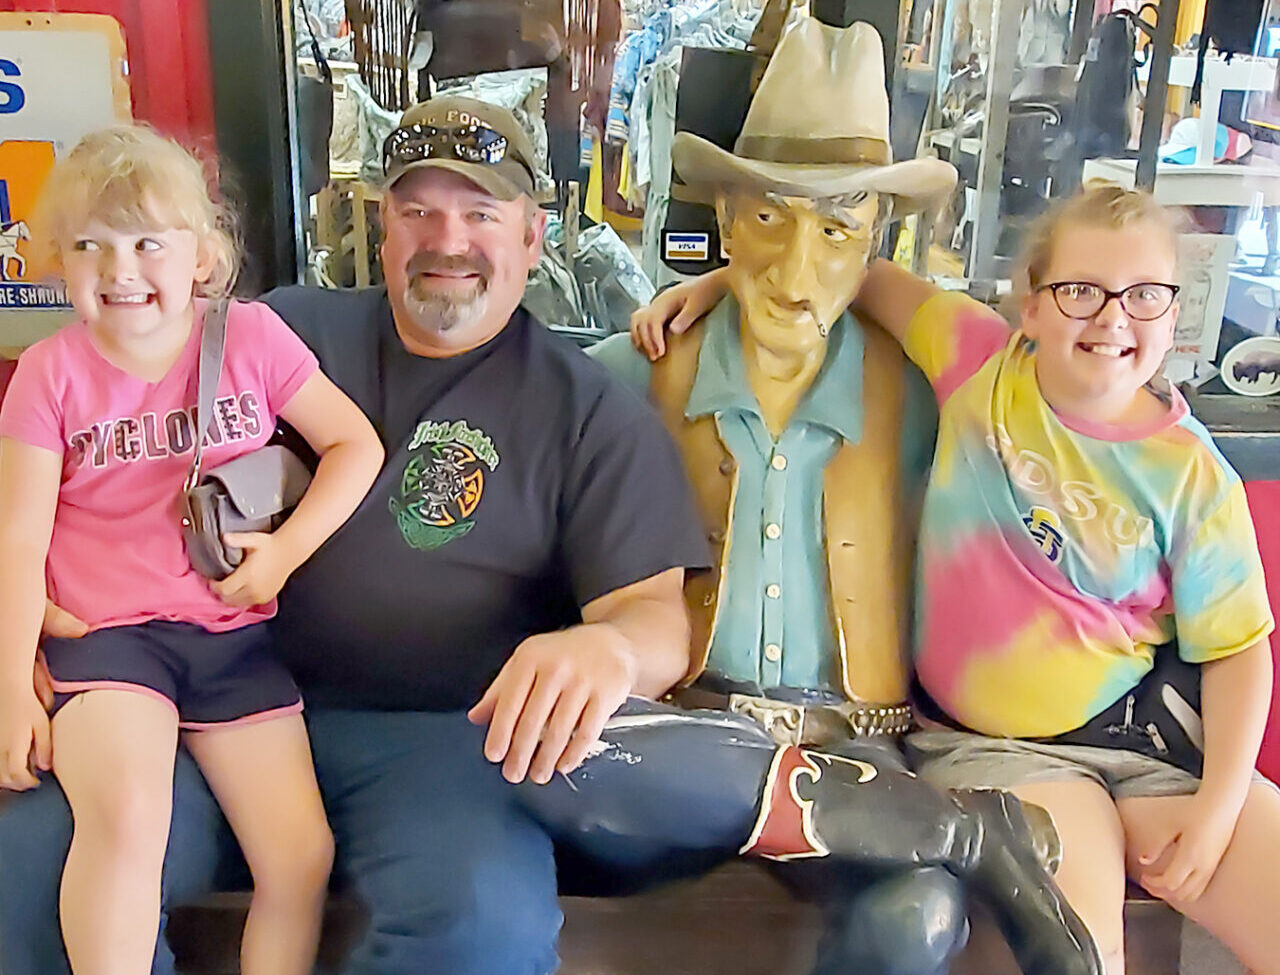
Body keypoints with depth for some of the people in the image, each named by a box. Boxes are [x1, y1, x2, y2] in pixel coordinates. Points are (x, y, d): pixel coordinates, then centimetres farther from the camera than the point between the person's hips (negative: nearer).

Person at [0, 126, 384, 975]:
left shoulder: (252, 337, 2)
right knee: (125, 815, -30)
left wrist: (289, 547, -7)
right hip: (105, 632, -1)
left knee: (302, 855, -6)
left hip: (234, 633, 2)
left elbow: (356, 443, 5)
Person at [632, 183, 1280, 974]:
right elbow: (869, 275, 7)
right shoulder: (982, 359, -4)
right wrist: (716, 282, 0)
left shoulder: (1194, 477, -4)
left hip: (1155, 731, 3)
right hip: (991, 743, -2)